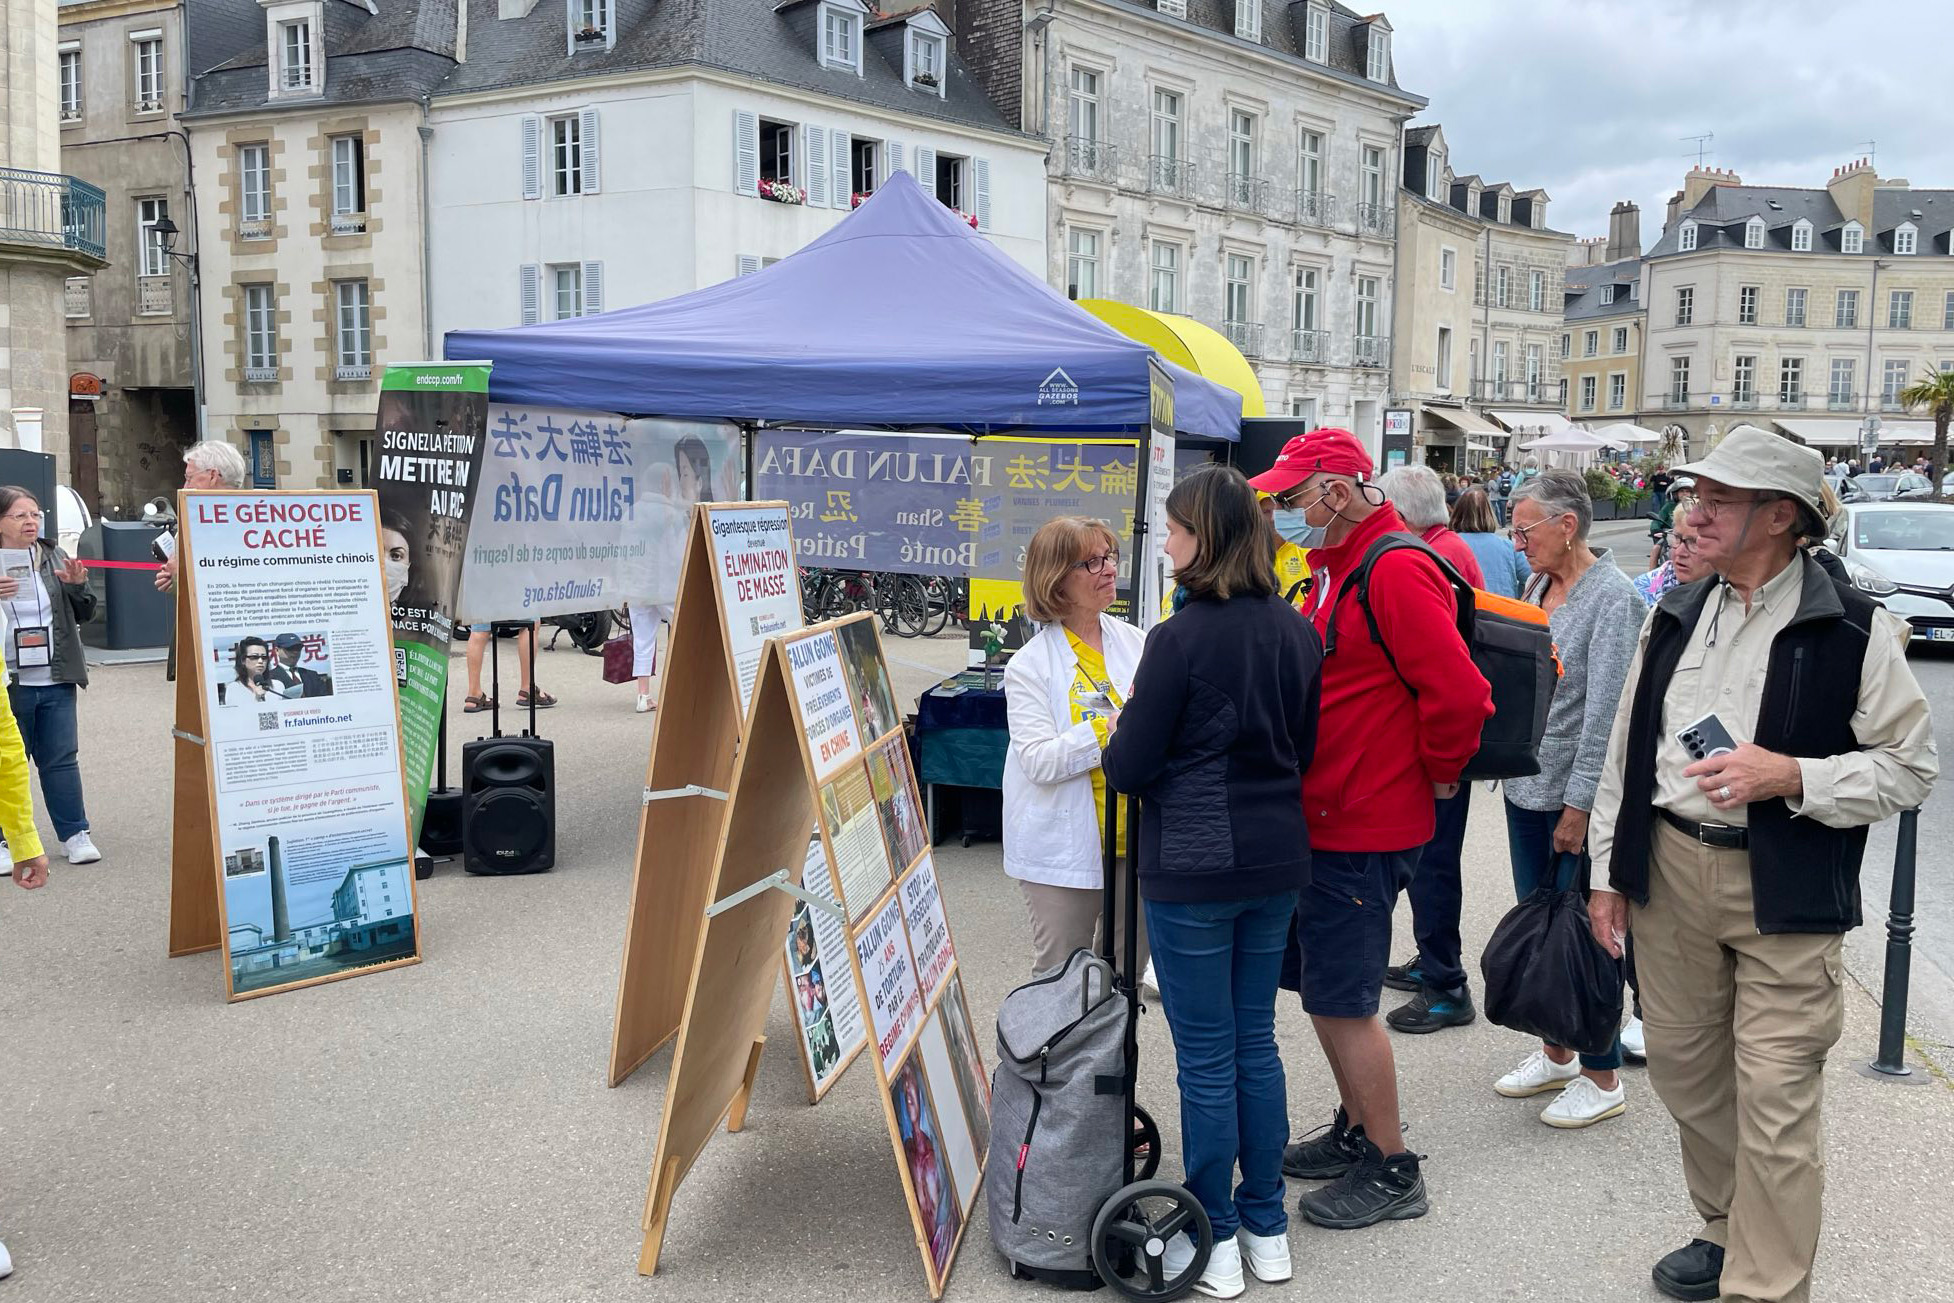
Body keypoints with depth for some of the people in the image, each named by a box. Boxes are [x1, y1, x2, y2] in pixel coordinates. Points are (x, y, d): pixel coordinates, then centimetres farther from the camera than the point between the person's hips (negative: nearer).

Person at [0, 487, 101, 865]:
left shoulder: (53, 558, 9)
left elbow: (83, 615, 12)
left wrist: (77, 585, -8)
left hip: (56, 681, 3)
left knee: (61, 758, 7)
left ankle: (74, 834, 14)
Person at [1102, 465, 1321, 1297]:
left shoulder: (1180, 638, -17)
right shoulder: (1296, 631, 3)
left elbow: (1128, 768, -12)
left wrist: (1129, 723, 7)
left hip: (1192, 868, -6)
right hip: (1275, 860, 7)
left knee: (1205, 1054, 5)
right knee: (1255, 1040, 17)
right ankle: (1267, 1228, 27)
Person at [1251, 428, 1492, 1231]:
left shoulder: (1397, 571, -19)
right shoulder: (1337, 567, 13)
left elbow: (1457, 693, -25)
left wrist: (1437, 771, -11)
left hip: (1365, 828, -10)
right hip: (1326, 817, 10)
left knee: (1342, 999, -1)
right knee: (1320, 985, 18)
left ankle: (1391, 1171, 13)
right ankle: (1357, 1131, 34)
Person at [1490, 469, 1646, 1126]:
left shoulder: (1613, 596, -15)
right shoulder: (1539, 585, 9)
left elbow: (1605, 712, -19)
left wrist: (1578, 807, -20)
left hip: (1577, 798, -8)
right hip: (1528, 788, 8)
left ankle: (1603, 1078, 16)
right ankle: (1556, 1054, 32)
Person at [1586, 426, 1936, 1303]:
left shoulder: (1854, 630, -7)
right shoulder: (1675, 617, 9)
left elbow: (1911, 767, -4)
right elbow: (1626, 750, 13)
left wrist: (1791, 778, -19)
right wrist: (1608, 872, 12)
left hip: (1786, 894, -5)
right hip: (1669, 872, 5)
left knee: (1775, 1105, -4)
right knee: (1683, 1070, 16)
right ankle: (1723, 1229, 37)